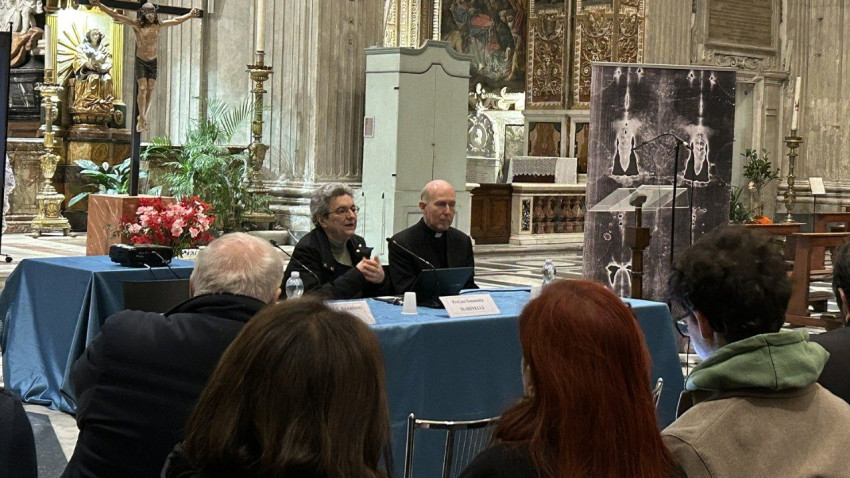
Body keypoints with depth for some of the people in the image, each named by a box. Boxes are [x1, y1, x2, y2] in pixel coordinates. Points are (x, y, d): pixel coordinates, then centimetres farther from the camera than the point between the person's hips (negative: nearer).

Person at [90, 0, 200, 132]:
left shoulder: (158, 25, -2)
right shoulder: (137, 24, -11)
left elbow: (177, 21, 13)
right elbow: (116, 15, -15)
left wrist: (190, 15, 18)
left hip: (153, 62, 3)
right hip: (140, 61, -3)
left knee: (150, 89, -1)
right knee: (142, 88, -13)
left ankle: (143, 117, 8)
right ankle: (142, 119, -7)